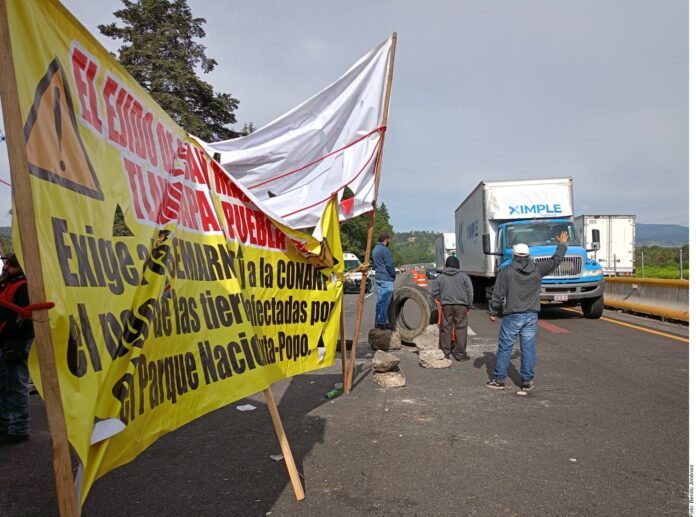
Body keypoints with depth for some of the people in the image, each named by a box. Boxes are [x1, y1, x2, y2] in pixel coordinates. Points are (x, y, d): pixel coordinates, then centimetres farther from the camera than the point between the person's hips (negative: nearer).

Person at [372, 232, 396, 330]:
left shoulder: (375, 249, 14)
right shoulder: (385, 250, -15)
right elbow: (389, 265, -17)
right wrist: (394, 274, -2)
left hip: (378, 278, 9)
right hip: (386, 279, -9)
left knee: (380, 301, 12)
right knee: (385, 302, -4)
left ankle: (378, 322, 16)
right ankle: (383, 323, -1)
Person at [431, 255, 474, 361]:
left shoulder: (440, 277, 5)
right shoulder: (463, 276, 1)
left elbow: (434, 292, 5)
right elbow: (470, 292, 0)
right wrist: (469, 306, 7)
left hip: (446, 306, 2)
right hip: (461, 305, -2)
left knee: (446, 329, 8)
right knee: (461, 329, 3)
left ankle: (445, 352, 14)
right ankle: (460, 354, 5)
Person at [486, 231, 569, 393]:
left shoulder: (506, 272, -7)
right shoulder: (537, 270, 2)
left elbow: (498, 295, -7)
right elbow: (555, 261, 18)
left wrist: (492, 312, 4)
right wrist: (562, 244, 33)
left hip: (512, 316, -3)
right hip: (531, 316, 3)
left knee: (505, 348, 5)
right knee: (528, 349, 7)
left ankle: (499, 379, 12)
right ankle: (527, 382, 12)